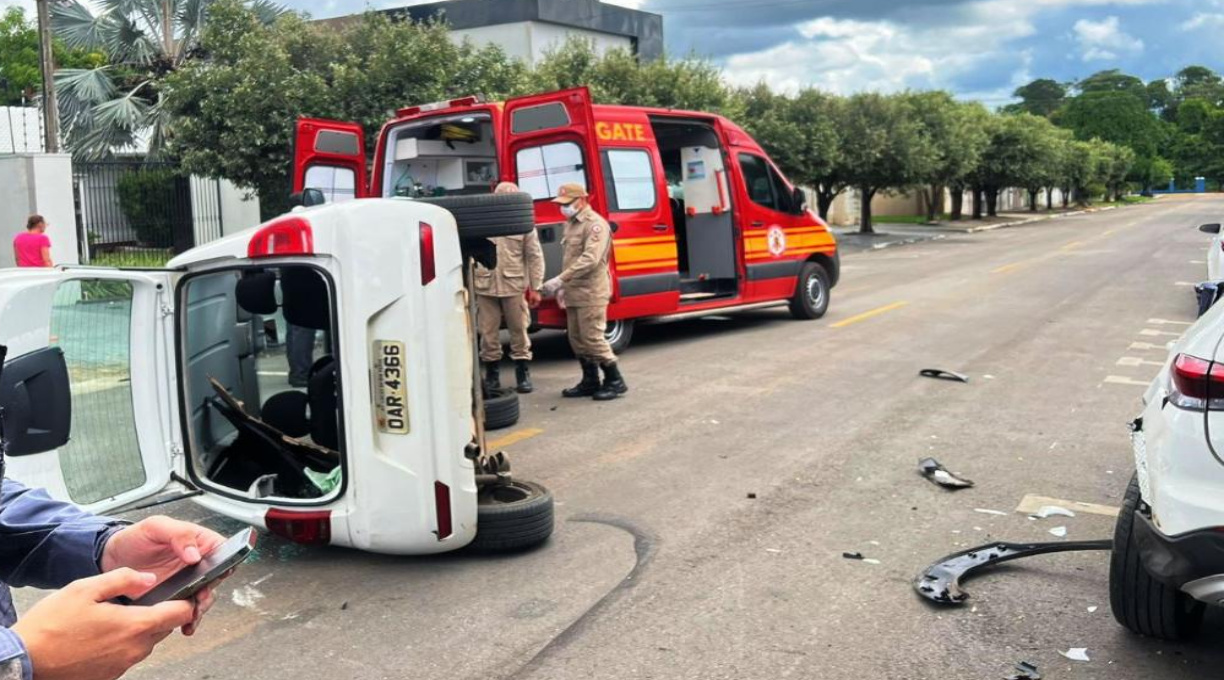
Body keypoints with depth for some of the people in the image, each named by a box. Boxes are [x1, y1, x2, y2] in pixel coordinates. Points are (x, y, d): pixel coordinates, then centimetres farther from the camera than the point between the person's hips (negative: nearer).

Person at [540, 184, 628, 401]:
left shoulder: (595, 224, -14)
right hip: (574, 293, 9)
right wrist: (564, 286, 15)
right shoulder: (571, 224, 16)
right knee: (577, 339, 11)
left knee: (593, 338, -7)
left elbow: (590, 259, -25)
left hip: (591, 293, -9)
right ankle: (590, 382, 21)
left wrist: (560, 279, -28)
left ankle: (615, 381, 4)